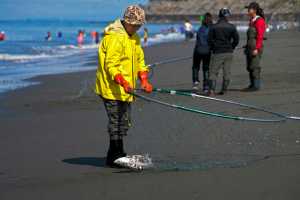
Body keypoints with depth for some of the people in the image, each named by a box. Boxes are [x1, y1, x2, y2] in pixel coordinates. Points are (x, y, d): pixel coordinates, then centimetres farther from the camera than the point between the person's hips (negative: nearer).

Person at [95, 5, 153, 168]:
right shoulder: (114, 37, -17)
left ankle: (118, 155, 23)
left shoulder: (134, 38, 15)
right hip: (111, 88, -9)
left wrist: (144, 79, 5)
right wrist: (123, 82, -32)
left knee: (124, 122, 13)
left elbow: (139, 60, 20)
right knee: (116, 122, -8)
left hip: (125, 89, 9)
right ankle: (114, 157, -3)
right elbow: (111, 64, -22)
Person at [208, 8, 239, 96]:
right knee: (227, 72, 11)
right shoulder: (231, 27, -1)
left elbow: (210, 40, -4)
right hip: (229, 52, 2)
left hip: (217, 52, -2)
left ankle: (212, 90, -14)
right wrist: (231, 48, 11)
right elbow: (236, 39, -2)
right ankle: (224, 90, 12)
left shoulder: (214, 27, -4)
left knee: (213, 72, 0)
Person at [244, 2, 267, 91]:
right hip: (250, 47, 9)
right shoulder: (252, 20, 15)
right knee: (249, 67, 9)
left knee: (255, 67, -7)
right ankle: (252, 85, 15)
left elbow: (260, 36, -17)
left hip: (256, 47, -9)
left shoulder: (259, 21, -13)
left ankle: (256, 86, -4)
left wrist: (256, 49, -22)